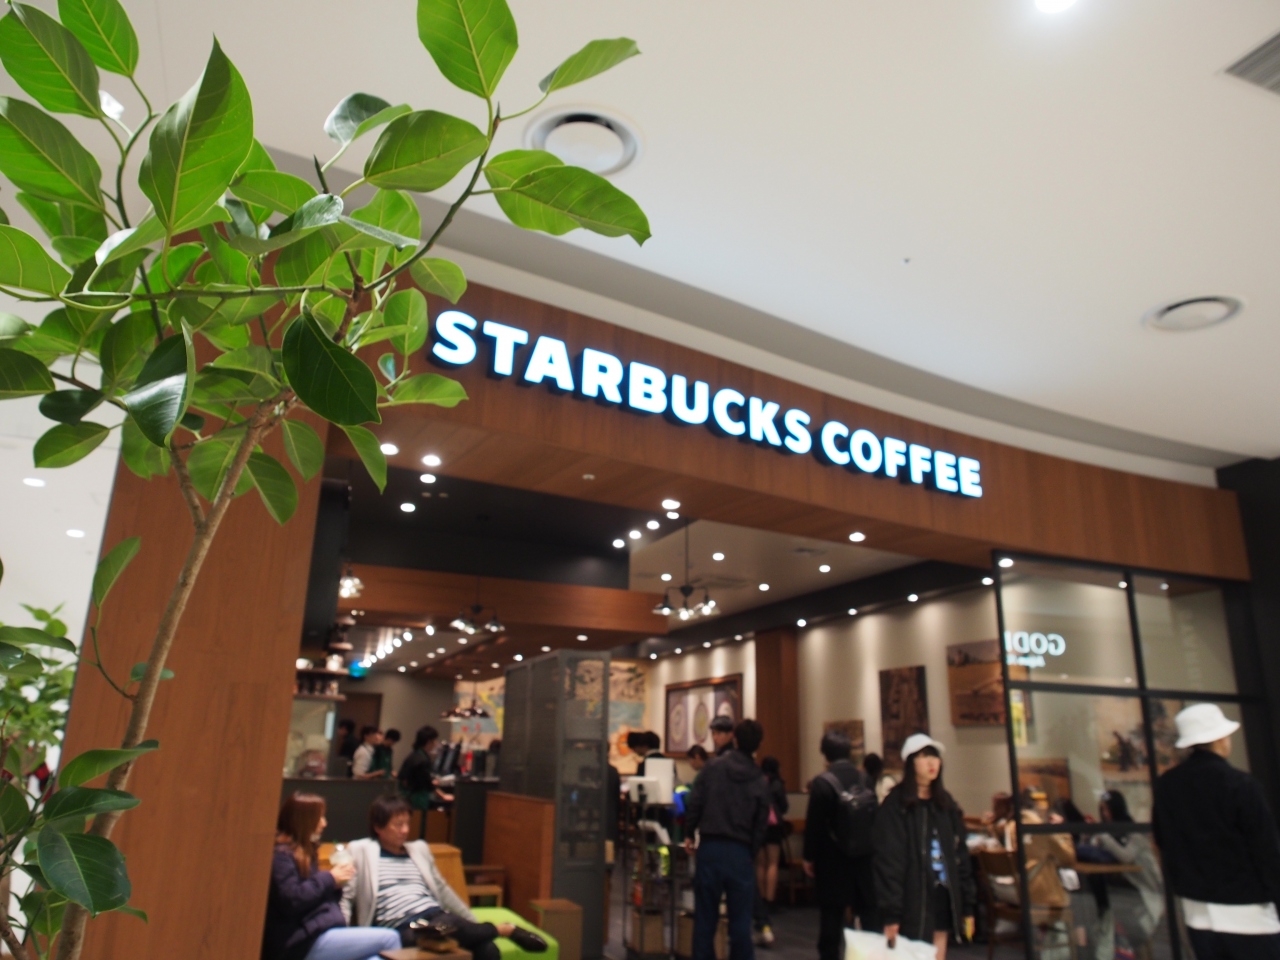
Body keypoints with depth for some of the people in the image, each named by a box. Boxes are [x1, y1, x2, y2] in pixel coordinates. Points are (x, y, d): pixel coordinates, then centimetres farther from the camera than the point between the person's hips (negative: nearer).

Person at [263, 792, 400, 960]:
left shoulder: (303, 852, 20)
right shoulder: (281, 855, -9)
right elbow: (291, 901, -21)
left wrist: (336, 883, 5)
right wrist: (329, 879, -11)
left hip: (319, 932, 9)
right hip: (304, 945, -9)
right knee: (389, 938, -15)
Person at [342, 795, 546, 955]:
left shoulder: (419, 849, 23)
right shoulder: (361, 851, 10)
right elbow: (345, 896, 6)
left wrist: (474, 923, 23)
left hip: (436, 918, 5)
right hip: (404, 930, -5)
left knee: (488, 949, -28)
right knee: (453, 926, -37)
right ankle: (506, 929, -15)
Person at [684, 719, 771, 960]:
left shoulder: (713, 767, -3)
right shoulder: (760, 781, 1)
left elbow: (695, 802, -5)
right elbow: (761, 823, 3)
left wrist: (689, 833, 8)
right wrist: (751, 854, 12)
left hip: (710, 848, 0)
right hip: (740, 852, 0)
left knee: (705, 915, 10)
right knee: (740, 919, 8)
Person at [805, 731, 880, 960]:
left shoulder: (822, 783, -15)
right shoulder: (866, 780, -2)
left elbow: (814, 825, -13)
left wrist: (809, 857, -1)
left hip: (832, 861, -4)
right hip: (865, 858, 4)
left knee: (831, 917, 6)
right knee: (869, 913, 13)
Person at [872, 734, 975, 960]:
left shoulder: (946, 804, 12)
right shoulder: (895, 805, -9)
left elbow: (960, 856, 14)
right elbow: (888, 862, -12)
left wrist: (968, 905, 10)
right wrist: (890, 914, -16)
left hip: (943, 900, 6)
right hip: (912, 903, -6)